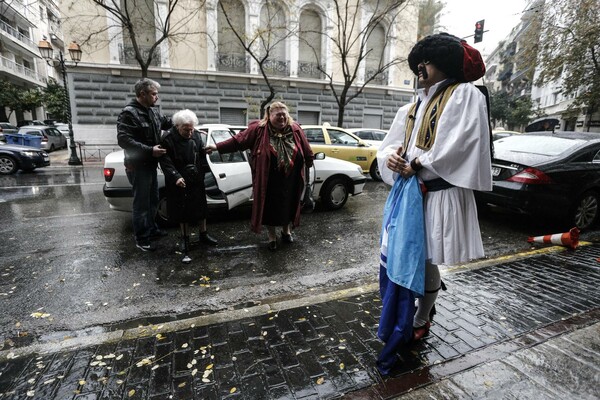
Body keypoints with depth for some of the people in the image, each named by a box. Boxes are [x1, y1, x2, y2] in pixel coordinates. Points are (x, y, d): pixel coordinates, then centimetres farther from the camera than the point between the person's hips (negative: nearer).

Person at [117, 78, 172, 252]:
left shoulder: (152, 111, 10)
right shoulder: (129, 113, -16)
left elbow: (167, 122, 25)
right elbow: (123, 139, -24)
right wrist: (150, 150, -29)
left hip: (150, 165, 9)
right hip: (138, 167, -9)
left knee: (153, 200, 20)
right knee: (142, 203, -1)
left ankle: (151, 229, 37)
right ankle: (141, 239, 12)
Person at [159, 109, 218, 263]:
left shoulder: (196, 135, 1)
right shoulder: (168, 139, -13)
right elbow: (165, 162, -16)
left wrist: (205, 172, 7)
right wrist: (176, 177, -28)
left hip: (197, 181, 4)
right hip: (179, 182, -4)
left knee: (201, 206, 13)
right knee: (182, 210, 7)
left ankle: (203, 234, 31)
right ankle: (185, 238, 24)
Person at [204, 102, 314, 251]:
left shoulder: (295, 129, -1)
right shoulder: (258, 129, -8)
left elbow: (306, 150, 9)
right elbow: (238, 140, -6)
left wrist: (310, 163, 18)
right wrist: (218, 147, -10)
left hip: (290, 181, 3)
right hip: (268, 181, -2)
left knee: (288, 205, 17)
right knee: (269, 207, 9)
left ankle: (286, 231, 43)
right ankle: (272, 237, 30)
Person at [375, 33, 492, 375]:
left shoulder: (465, 95, -3)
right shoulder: (413, 108, 19)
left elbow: (456, 148, -16)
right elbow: (391, 145, 16)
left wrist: (416, 164, -12)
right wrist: (391, 156, -6)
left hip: (438, 195, -7)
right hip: (407, 192, 7)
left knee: (424, 263, 5)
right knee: (394, 257, 12)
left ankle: (419, 322, 30)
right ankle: (397, 321, 35)